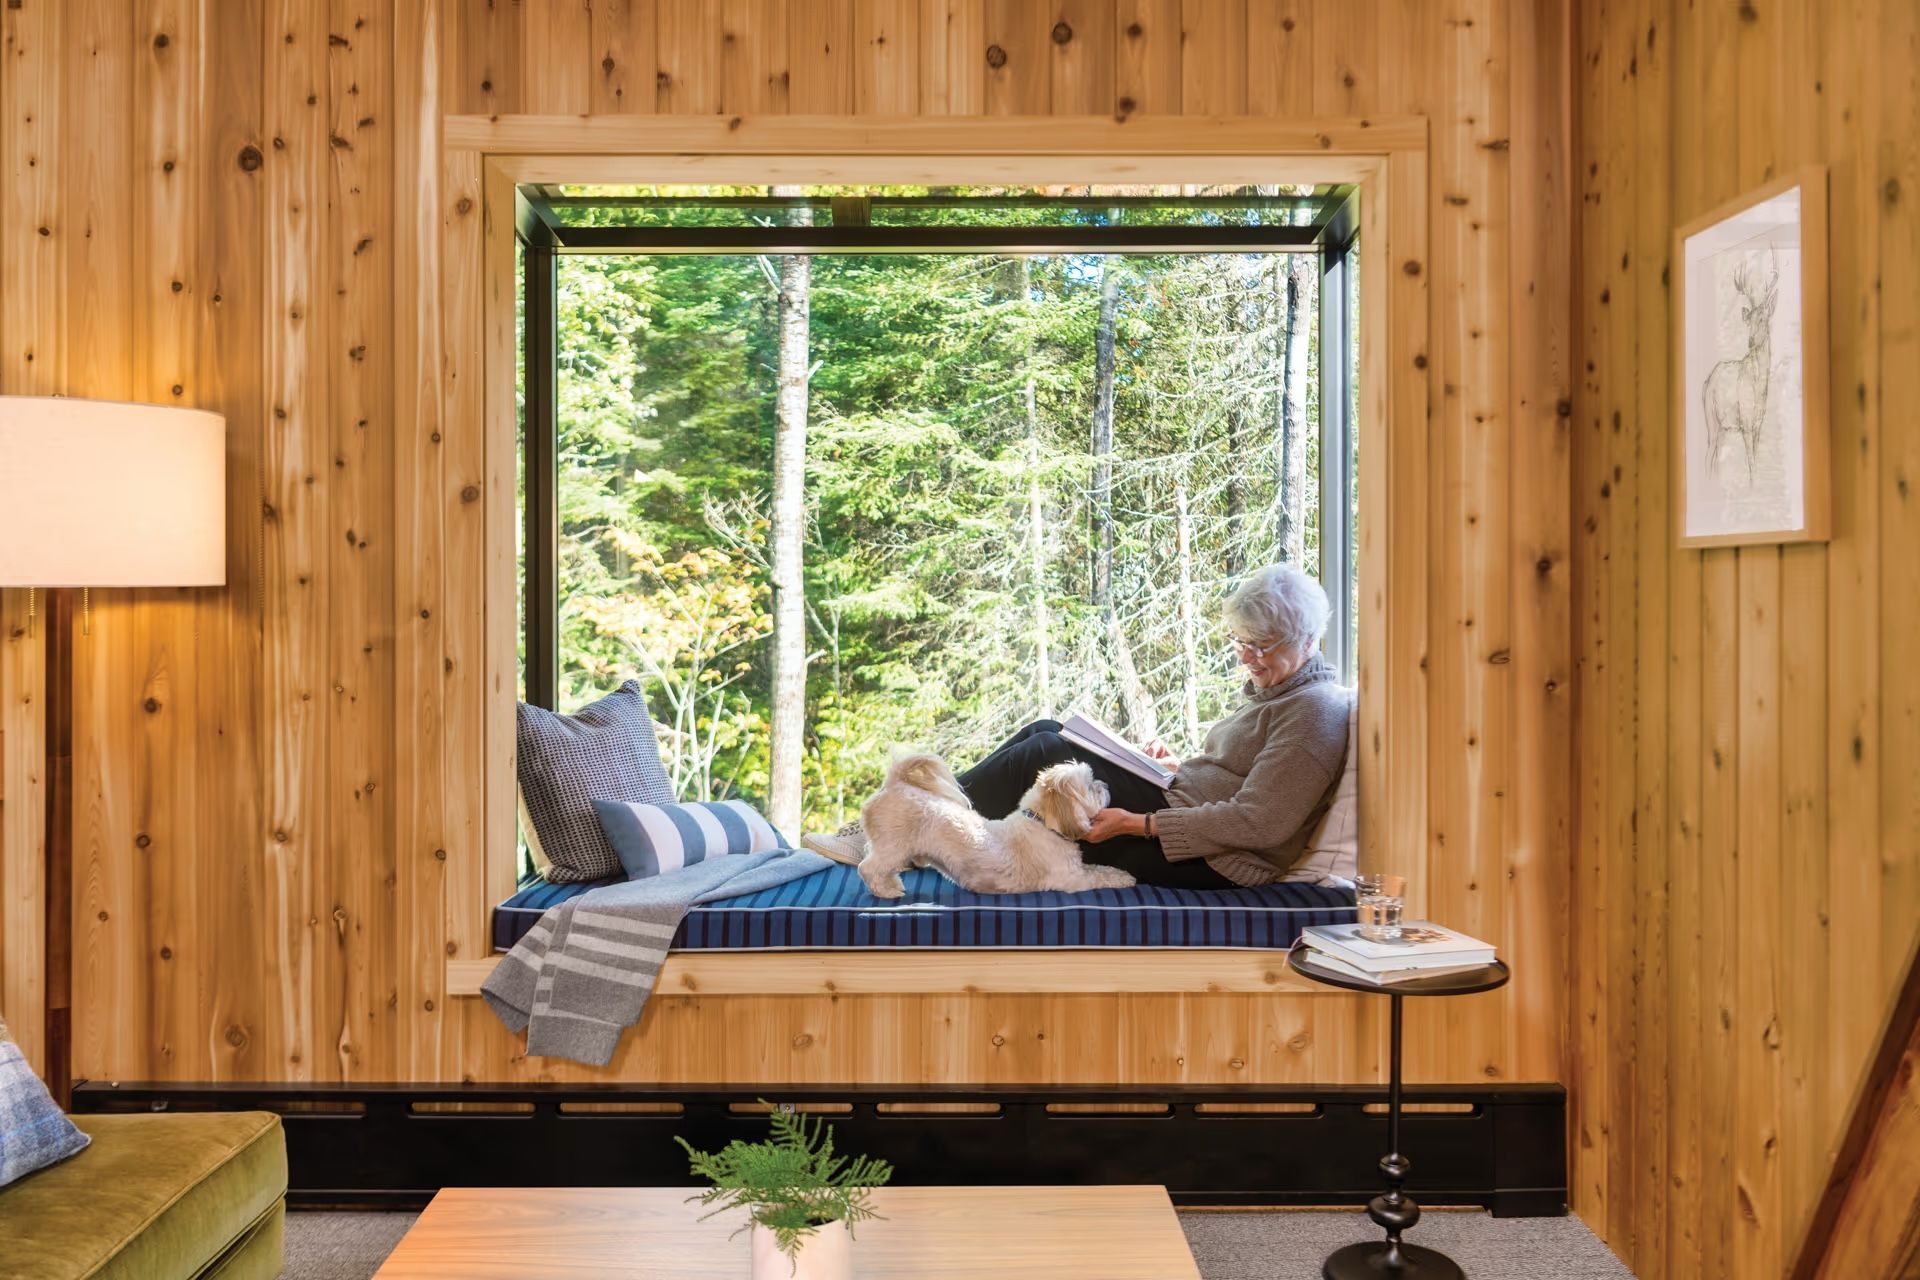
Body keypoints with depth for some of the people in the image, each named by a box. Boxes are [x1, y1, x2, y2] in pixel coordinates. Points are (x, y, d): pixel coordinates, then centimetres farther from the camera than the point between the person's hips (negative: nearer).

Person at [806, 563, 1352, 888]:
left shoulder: (1316, 709, -13)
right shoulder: (1271, 688, 17)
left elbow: (1257, 822, -21)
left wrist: (1136, 823, -22)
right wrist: (1177, 765, 5)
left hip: (1207, 861, -10)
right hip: (1179, 813, 10)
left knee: (1046, 752, -14)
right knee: (1044, 731, 1)